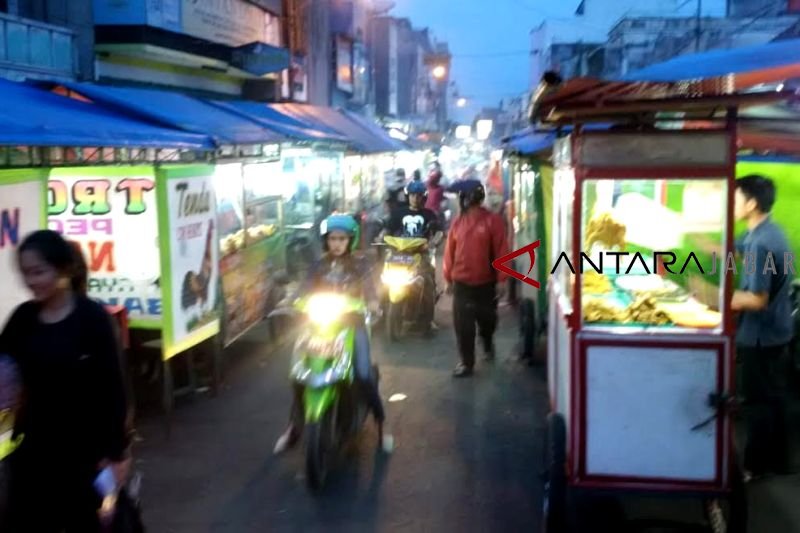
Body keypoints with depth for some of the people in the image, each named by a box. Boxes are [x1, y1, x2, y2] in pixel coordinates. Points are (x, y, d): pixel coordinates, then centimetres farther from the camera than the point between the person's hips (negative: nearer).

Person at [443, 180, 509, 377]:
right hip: (462, 283, 2)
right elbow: (449, 251, 6)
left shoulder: (492, 220, -10)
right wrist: (448, 278, 6)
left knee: (487, 319, 15)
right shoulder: (457, 221, 1)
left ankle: (488, 344, 46)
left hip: (486, 283, -2)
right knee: (463, 325, -1)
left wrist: (501, 280, -12)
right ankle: (466, 362, 11)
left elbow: (501, 252, -10)